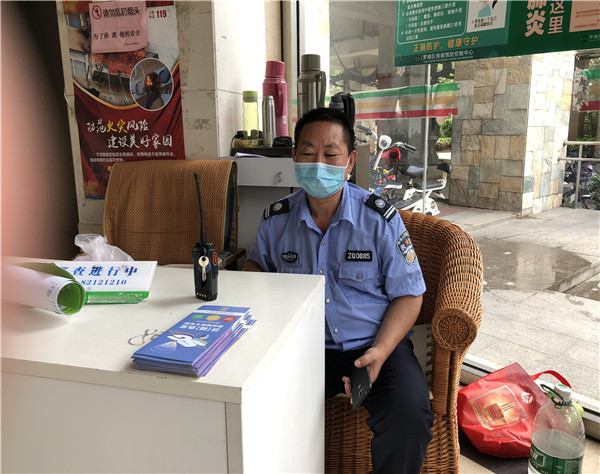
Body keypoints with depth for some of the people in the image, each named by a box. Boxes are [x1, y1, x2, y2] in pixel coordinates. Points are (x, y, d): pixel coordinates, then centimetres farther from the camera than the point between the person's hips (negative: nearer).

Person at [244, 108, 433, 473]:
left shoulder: (380, 218, -5)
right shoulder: (277, 219, 4)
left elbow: (408, 294, -2)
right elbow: (257, 261, 24)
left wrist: (379, 352, -17)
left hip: (375, 345, -1)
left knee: (409, 416, -28)